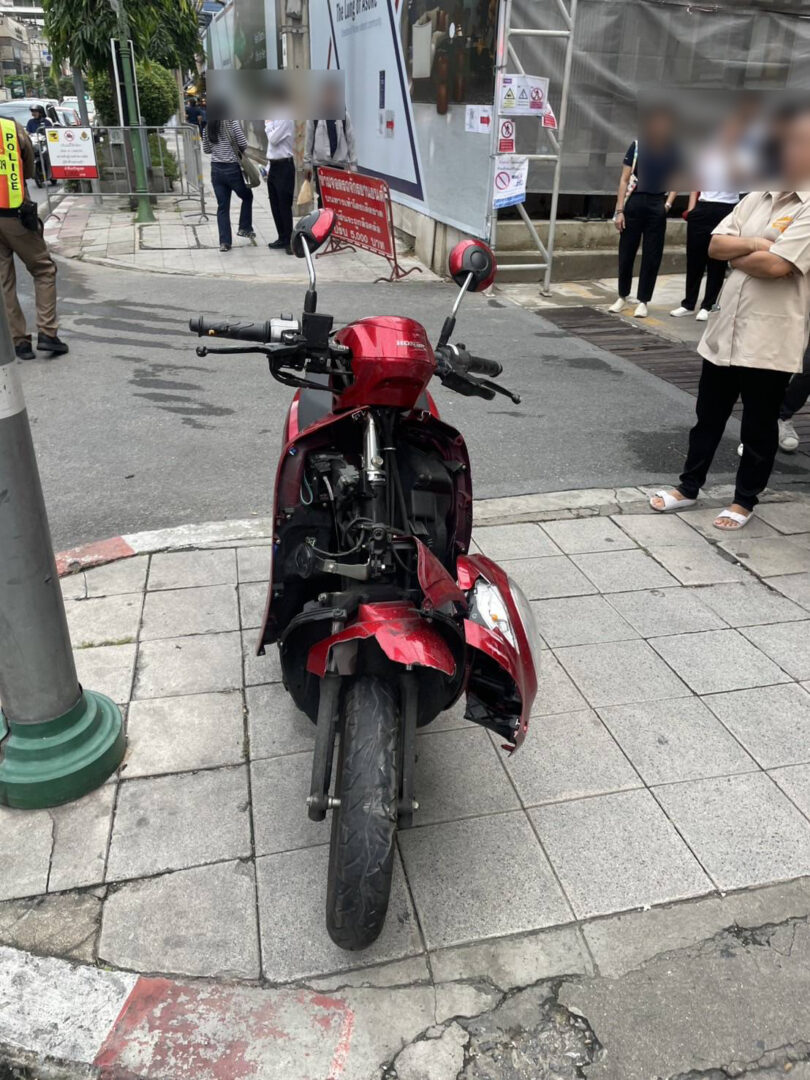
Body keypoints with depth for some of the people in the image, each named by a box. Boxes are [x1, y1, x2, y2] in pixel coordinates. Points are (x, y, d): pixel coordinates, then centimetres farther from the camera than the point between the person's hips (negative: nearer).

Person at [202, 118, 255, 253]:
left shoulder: (208, 126, 5)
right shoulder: (232, 121, -10)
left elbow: (206, 150, 11)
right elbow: (243, 144, -11)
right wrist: (240, 150, 10)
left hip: (216, 169, 5)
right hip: (232, 168, -4)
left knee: (222, 206, 8)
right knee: (247, 196, 21)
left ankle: (224, 242, 5)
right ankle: (244, 228, 20)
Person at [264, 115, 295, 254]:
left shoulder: (285, 120, -13)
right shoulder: (274, 119, 13)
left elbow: (273, 139, -19)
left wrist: (268, 124, -5)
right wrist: (268, 167, 18)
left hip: (284, 166, -9)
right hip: (273, 166, 9)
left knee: (284, 205, -4)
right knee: (275, 205, 11)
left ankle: (288, 241, 3)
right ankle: (282, 238, 20)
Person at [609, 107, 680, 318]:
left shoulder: (674, 150, 4)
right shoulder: (637, 146, 0)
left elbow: (676, 180, 11)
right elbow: (624, 179, 1)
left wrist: (668, 204, -5)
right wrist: (619, 210, -5)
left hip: (657, 204, 1)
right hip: (635, 201, -1)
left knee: (652, 255, 2)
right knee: (626, 251, 4)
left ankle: (643, 301, 10)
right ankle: (622, 296, 20)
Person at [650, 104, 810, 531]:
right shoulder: (755, 199, 11)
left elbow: (776, 265, -22)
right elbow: (715, 246, 4)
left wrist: (736, 255, -5)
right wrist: (755, 245, -11)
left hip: (771, 340, -6)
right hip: (725, 329, 6)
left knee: (758, 427, 8)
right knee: (707, 417, 15)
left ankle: (744, 501, 22)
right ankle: (688, 487, 29)